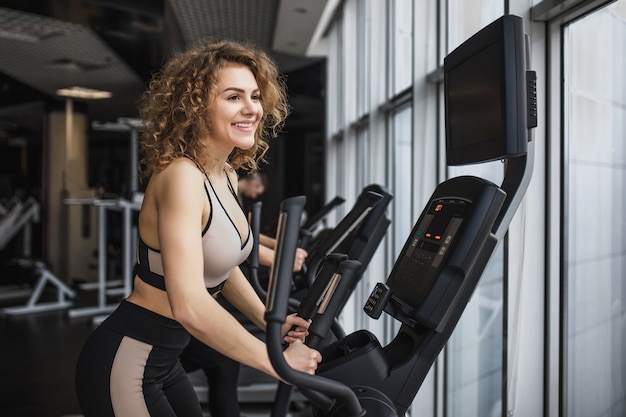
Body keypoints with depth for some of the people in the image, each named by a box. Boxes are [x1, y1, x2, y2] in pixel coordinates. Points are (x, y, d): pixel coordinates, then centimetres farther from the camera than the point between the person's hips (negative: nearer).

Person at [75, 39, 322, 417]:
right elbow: (190, 305, -34)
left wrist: (270, 323, 8)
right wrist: (277, 362, -26)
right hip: (123, 365, -8)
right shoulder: (182, 176, -25)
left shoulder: (227, 176, 3)